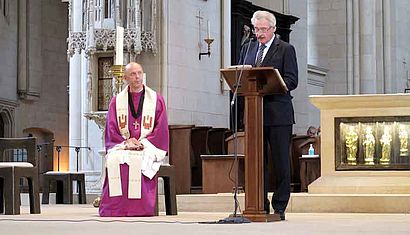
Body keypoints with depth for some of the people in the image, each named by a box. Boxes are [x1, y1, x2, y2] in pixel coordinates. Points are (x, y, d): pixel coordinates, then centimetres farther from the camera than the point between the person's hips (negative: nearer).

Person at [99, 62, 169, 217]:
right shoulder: (116, 101, 14)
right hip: (121, 147, 2)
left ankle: (139, 209, -32)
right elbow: (111, 130, 7)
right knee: (115, 160, -33)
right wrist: (126, 142, -11)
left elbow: (161, 130, 3)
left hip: (148, 147, -2)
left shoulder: (156, 100, 9)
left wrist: (142, 143, -10)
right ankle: (115, 208, -31)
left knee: (138, 161, -36)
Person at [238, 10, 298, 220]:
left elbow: (291, 81, -7)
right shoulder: (248, 48, 17)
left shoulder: (286, 49, 2)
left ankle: (279, 207, 5)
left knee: (281, 162, -1)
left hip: (278, 114, -4)